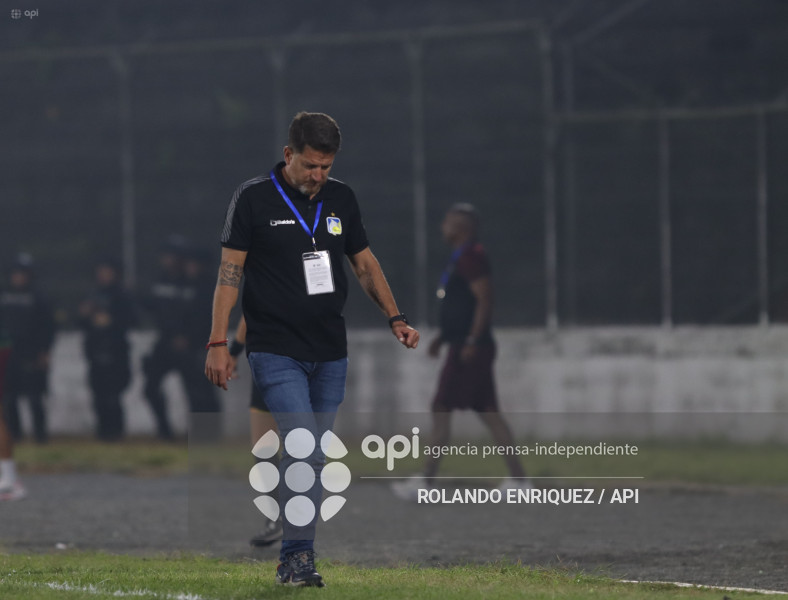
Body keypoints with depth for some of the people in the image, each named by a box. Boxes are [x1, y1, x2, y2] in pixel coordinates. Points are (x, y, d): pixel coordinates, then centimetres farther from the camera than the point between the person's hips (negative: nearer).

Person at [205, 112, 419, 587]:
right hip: (276, 349, -5)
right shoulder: (255, 199, -4)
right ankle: (300, 557, -16)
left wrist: (396, 319, 7)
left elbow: (365, 263, 18)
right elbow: (230, 271, -4)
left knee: (312, 459, 6)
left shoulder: (341, 199, 9)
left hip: (330, 353, 5)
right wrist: (218, 343, -9)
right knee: (304, 448, -18)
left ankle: (293, 562, 12)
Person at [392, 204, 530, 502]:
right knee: (489, 413, 10)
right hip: (464, 346, 11)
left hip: (469, 349, -11)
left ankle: (426, 481, -6)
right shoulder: (461, 257, 18)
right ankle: (518, 478, 10)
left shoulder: (471, 257, -15)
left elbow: (484, 301, -21)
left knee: (441, 410, -8)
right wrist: (443, 337, 23)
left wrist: (471, 342, -24)